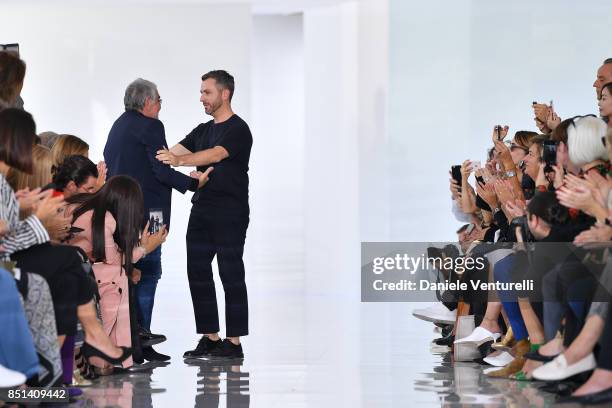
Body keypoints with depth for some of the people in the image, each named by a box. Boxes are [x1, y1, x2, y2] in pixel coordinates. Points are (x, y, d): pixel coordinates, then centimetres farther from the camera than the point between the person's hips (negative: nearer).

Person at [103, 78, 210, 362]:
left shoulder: (119, 125, 17)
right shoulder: (150, 126, -10)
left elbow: (108, 165, 20)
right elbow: (162, 170, -15)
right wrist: (194, 183, -5)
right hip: (145, 211, -9)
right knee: (147, 273, -6)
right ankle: (140, 339, -8)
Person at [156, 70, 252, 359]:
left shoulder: (237, 129, -10)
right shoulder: (203, 130, 17)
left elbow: (215, 155, -27)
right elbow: (173, 152, 10)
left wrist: (178, 160, -41)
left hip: (230, 215, -9)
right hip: (202, 211, 9)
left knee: (231, 276, -5)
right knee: (198, 273, 7)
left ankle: (234, 341, -1)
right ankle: (210, 338, 14)